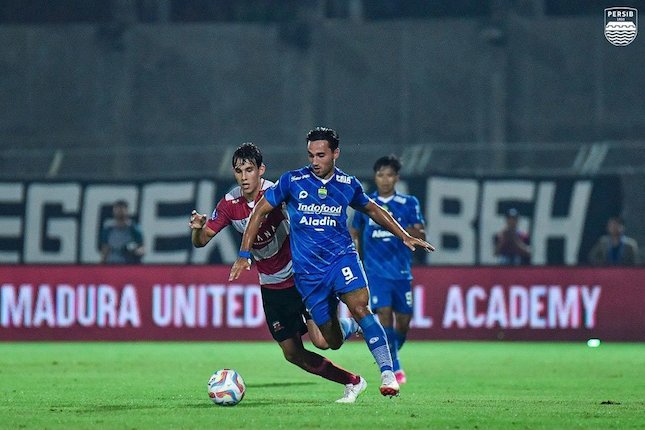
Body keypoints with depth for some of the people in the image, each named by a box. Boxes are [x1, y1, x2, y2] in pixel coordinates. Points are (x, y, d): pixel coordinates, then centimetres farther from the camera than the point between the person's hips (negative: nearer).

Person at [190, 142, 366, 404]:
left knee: (321, 340, -18)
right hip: (271, 285, 5)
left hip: (300, 273, -5)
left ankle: (350, 325, 16)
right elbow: (200, 241, 0)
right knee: (293, 354, 0)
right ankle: (352, 382, 16)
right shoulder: (230, 204, -5)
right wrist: (197, 228, -23)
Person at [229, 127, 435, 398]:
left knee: (359, 307, -29)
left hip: (341, 256, 0)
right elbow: (260, 211, 5)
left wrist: (405, 237, 20)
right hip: (308, 271, 0)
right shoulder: (292, 181, -3)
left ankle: (387, 373, -29)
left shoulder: (348, 184, 3)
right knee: (332, 343, 0)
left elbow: (372, 210, 22)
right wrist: (244, 255, 0)